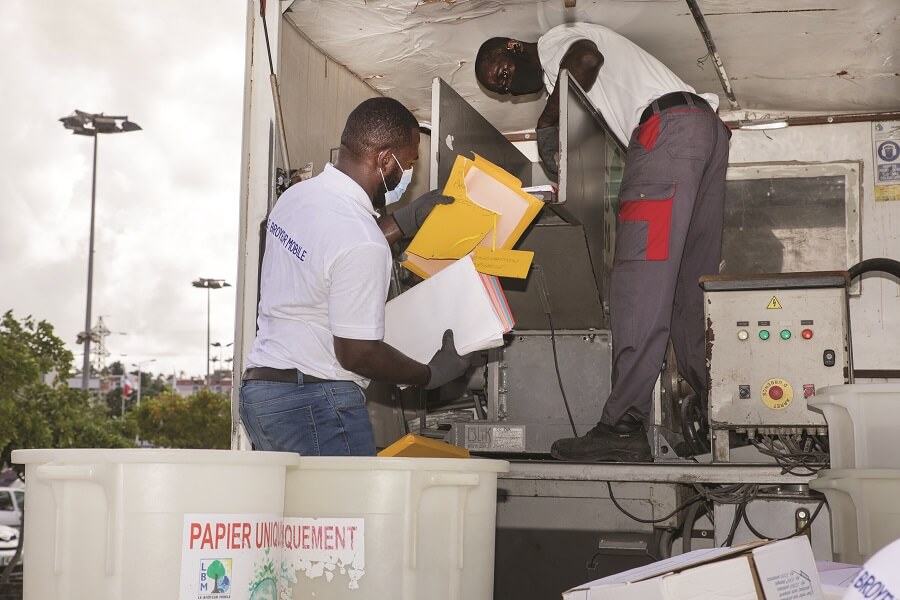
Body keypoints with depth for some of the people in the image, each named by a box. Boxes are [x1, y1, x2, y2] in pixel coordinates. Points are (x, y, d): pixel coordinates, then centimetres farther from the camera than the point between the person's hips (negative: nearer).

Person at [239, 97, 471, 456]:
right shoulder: (362, 241, -21)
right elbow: (357, 353, -18)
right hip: (317, 402, -10)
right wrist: (430, 375, -3)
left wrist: (405, 220, 24)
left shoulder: (296, 196, 6)